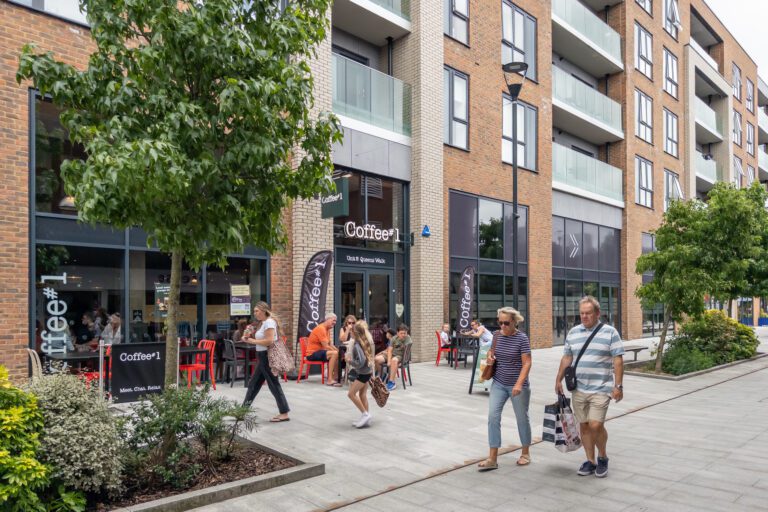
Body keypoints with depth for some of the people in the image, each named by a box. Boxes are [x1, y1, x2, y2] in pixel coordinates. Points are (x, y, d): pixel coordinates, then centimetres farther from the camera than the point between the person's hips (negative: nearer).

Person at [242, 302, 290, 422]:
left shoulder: (269, 322, -15)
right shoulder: (263, 323, 15)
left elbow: (269, 341, -25)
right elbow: (261, 339, 13)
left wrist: (252, 341, -18)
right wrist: (251, 336, -2)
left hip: (268, 356, -10)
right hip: (263, 357, 10)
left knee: (274, 385, -5)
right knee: (253, 384, 16)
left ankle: (284, 414, 1)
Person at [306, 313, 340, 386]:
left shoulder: (327, 329, 13)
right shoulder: (321, 328, -18)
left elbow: (330, 344, 14)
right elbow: (326, 346, -22)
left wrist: (338, 350, -1)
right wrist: (336, 351, -14)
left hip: (319, 352, 10)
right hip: (312, 353, -10)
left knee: (338, 355, 10)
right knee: (334, 354, -26)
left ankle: (335, 377, 9)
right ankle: (330, 380, -27)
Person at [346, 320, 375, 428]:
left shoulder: (357, 345, -22)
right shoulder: (367, 342, 5)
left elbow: (361, 362, -29)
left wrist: (350, 361, -18)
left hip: (362, 373, -9)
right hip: (368, 371, 9)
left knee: (351, 393, -3)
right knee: (362, 394, 15)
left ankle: (365, 414, 0)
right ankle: (365, 418, 20)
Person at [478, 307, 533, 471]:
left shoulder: (522, 338, -13)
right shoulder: (497, 335, 1)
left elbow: (527, 363, -16)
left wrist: (519, 384, -25)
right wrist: (490, 355, -6)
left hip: (517, 385, -4)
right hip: (498, 384, 4)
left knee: (522, 418, 11)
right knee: (493, 416, -4)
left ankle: (525, 453, 31)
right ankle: (492, 458, 2)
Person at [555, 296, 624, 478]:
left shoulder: (610, 332, -3)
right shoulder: (573, 333, 9)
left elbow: (618, 360, -5)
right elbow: (566, 358, 14)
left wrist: (618, 386, -10)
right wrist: (559, 380, 11)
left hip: (600, 389, -4)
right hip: (578, 389, 4)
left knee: (595, 425, -11)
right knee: (584, 425, 8)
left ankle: (602, 457, 15)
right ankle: (590, 461, 22)